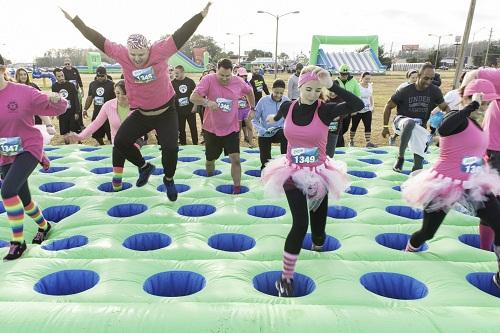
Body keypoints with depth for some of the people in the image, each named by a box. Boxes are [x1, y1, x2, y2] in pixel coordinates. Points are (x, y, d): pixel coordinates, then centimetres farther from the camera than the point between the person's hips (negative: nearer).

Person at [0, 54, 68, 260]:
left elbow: (58, 109, -7)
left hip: (29, 149, -5)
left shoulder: (23, 92, -13)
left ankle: (18, 242, -8)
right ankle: (43, 225, 45)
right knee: (23, 199, 16)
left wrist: (56, 100, -28)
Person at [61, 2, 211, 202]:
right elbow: (98, 40, -7)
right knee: (120, 141, 1)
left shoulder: (160, 51, -18)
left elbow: (181, 35, -22)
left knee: (170, 147, -13)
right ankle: (144, 167, 25)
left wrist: (202, 14, -26)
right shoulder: (122, 55, -11)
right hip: (141, 113, 3)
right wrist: (74, 20, -8)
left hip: (166, 112, -3)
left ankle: (169, 180, 16)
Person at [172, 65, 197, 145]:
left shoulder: (190, 81, -1)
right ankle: (182, 144, 21)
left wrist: (195, 106, -5)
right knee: (181, 129, 9)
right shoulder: (173, 83, 0)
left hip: (190, 109, 0)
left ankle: (195, 144, 19)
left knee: (193, 127, 7)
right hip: (179, 110, 1)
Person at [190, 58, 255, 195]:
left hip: (231, 129, 0)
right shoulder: (208, 80, -14)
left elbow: (249, 91, 16)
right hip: (211, 128, 0)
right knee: (210, 160, 14)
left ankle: (237, 188, 3)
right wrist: (207, 102, -39)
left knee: (235, 159, -9)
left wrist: (252, 108, 16)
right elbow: (193, 97, -22)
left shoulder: (239, 82, -6)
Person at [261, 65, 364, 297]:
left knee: (317, 219, 12)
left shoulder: (325, 110, -12)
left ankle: (318, 242, 52)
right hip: (293, 173, 0)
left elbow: (358, 105, -29)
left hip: (318, 174, 0)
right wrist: (274, 118, 45)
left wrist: (332, 85, -29)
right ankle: (286, 278, 1)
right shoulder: (287, 107, -4)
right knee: (300, 223, -12)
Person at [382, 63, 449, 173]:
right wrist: (385, 127, -4)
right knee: (410, 123, -40)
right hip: (402, 120, -4)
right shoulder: (405, 91, -15)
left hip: (420, 127, 4)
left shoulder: (434, 91, -7)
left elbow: (445, 107, 6)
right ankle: (400, 157, -29)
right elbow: (388, 106, -5)